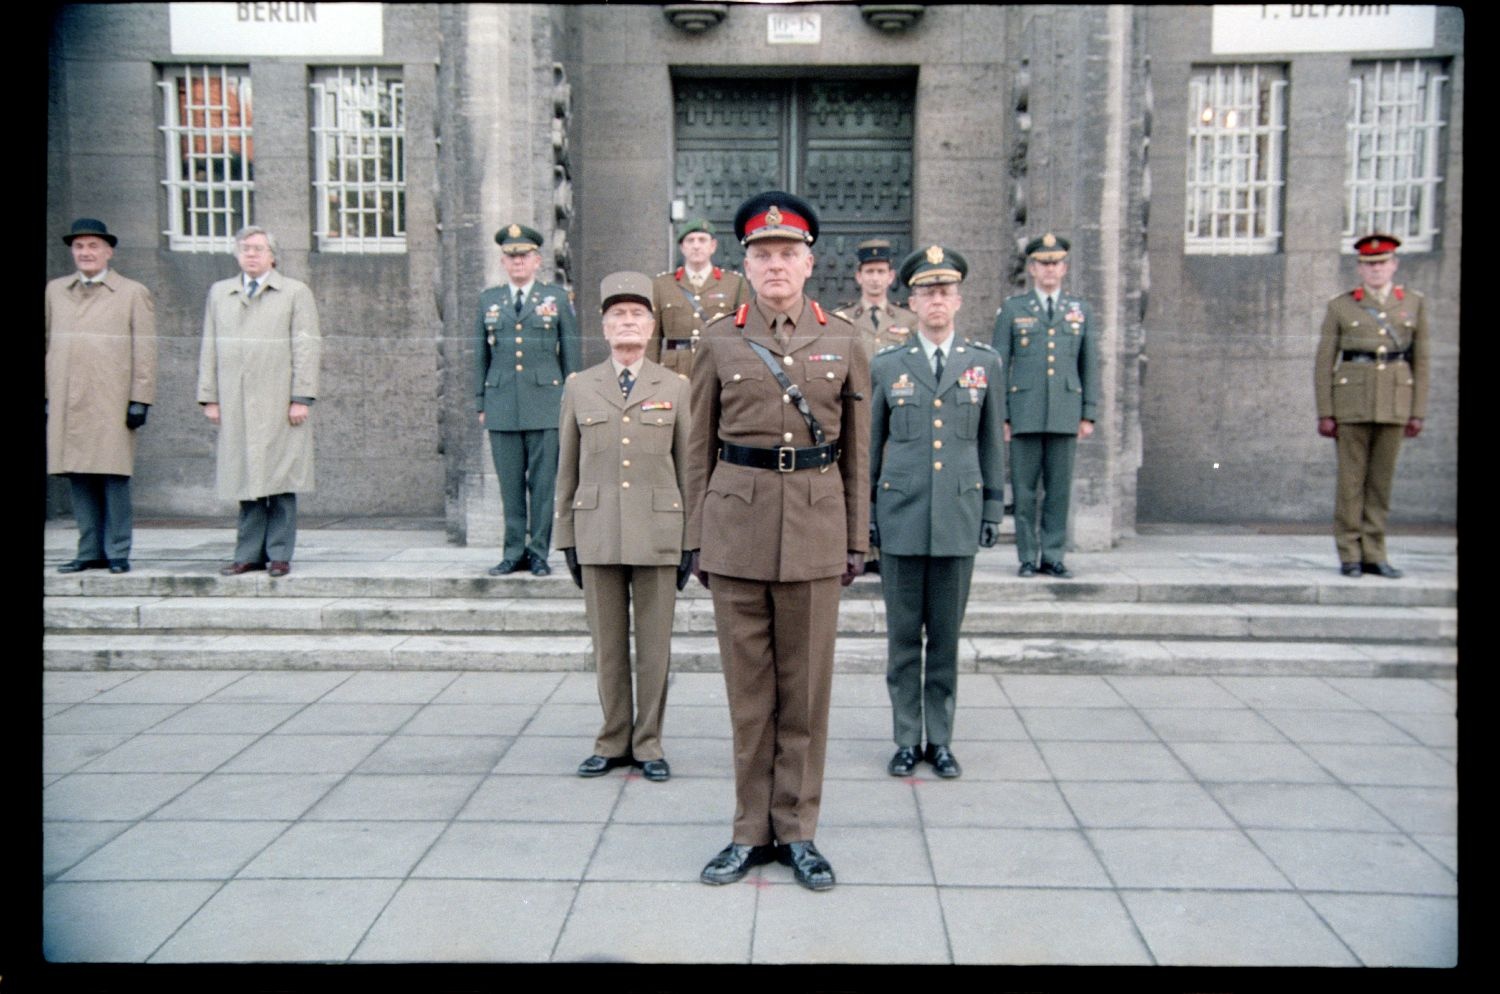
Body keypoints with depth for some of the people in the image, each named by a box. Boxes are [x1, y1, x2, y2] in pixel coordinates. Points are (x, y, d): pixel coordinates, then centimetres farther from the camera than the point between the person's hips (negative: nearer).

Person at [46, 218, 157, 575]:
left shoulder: (134, 293, 6)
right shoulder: (55, 291, 16)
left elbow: (144, 351, 1)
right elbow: (48, 344, 17)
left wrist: (140, 400, -5)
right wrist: (46, 395, 11)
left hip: (112, 403, -3)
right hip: (66, 404, 3)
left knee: (114, 477, -4)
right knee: (79, 479, 3)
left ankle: (117, 553, 3)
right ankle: (90, 551, 10)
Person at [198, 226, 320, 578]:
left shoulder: (296, 293, 7)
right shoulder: (219, 293, 17)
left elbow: (306, 348, 0)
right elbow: (210, 348, 16)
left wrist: (301, 398, -8)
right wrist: (209, 397, 8)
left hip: (279, 404, -3)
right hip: (236, 404, 3)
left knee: (281, 480, -3)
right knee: (246, 480, 3)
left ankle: (279, 555, 4)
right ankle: (249, 554, 9)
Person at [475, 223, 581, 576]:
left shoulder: (558, 298, 8)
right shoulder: (489, 300, 14)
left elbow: (571, 353, 8)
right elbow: (480, 356, 15)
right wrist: (480, 404, 11)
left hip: (545, 404, -2)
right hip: (502, 406, 2)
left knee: (543, 482, -1)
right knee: (510, 483, 4)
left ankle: (539, 553, 7)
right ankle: (514, 552, 12)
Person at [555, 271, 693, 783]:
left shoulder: (675, 387, 7)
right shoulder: (579, 387, 9)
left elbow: (688, 468, 6)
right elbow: (567, 470, 10)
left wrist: (691, 540, 2)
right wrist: (567, 538, 7)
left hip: (657, 533, -1)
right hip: (597, 534, 1)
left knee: (654, 645, 4)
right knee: (608, 645, 7)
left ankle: (647, 743, 16)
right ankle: (612, 742, 20)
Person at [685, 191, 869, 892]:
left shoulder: (842, 341, 6)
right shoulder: (719, 341, 5)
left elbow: (856, 451, 8)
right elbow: (699, 449, 7)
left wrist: (856, 540, 5)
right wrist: (697, 539, 4)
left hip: (815, 528, 0)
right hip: (736, 527, 0)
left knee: (806, 687, 6)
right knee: (747, 687, 7)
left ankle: (797, 831, 19)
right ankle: (752, 830, 20)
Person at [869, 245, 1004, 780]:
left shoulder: (984, 362, 7)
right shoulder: (887, 365, 4)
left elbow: (992, 440, 11)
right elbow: (869, 443, 8)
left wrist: (994, 507, 7)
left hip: (958, 517, 1)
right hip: (902, 515, 0)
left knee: (946, 635, 7)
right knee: (903, 634, 5)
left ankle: (940, 739, 19)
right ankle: (907, 739, 16)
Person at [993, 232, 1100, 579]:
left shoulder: (1079, 310, 12)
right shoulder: (1013, 309, 6)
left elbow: (1090, 366, 12)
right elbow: (999, 365, 4)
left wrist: (1089, 415, 6)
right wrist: (1000, 416, -3)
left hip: (1065, 416, 2)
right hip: (1025, 416, -2)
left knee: (1059, 489, 3)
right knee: (1024, 490, 1)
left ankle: (1052, 556, 12)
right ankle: (1028, 558, 10)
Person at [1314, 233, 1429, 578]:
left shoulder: (1415, 303, 9)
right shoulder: (1340, 307, 4)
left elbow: (1421, 361, 9)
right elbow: (1324, 363, 3)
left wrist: (1418, 413, 4)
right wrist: (1325, 413, -3)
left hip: (1395, 404, 2)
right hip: (1352, 403, -2)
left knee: (1382, 480, 6)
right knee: (1351, 480, 0)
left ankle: (1374, 555, 12)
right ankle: (1350, 556, 8)